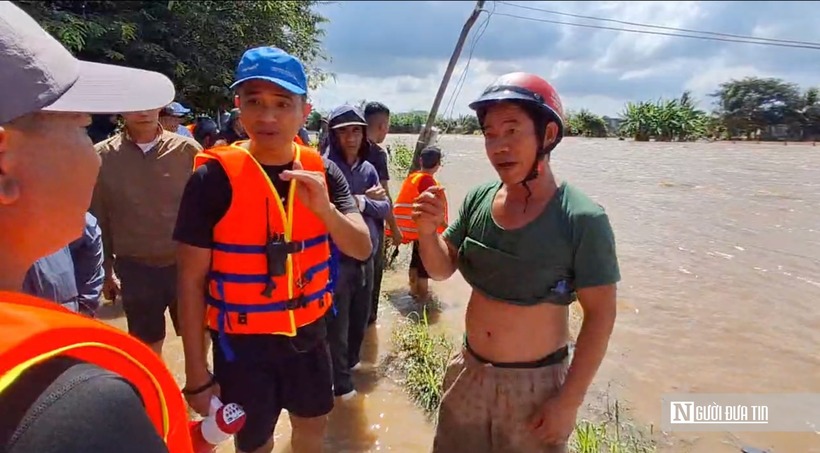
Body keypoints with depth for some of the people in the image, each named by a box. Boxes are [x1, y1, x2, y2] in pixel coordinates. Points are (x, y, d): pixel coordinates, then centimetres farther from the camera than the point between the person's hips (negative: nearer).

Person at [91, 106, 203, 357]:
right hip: (136, 269, 1)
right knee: (148, 346, 16)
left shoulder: (187, 149, -8)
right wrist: (105, 269, 9)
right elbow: (99, 218, 4)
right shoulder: (101, 156, -5)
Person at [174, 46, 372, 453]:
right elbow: (191, 280, -12)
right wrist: (197, 373, -9)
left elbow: (362, 250, -9)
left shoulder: (322, 172, -5)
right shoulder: (214, 177, -16)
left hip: (308, 331, 4)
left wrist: (325, 209, -29)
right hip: (242, 340, -3)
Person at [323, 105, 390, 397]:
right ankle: (341, 381, 21)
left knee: (360, 317, 20)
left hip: (366, 257, 6)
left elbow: (385, 207, 2)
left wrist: (361, 202, -17)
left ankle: (351, 360, 44)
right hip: (337, 259, -6)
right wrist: (365, 199, -15)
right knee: (337, 323, 4)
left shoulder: (368, 169, 6)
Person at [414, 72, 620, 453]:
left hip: (536, 383, -4)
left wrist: (569, 400, -13)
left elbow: (600, 314, -14)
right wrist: (428, 232, -19)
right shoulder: (478, 200, -7)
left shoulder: (582, 220, -20)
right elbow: (441, 269, 1)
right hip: (469, 372, 5)